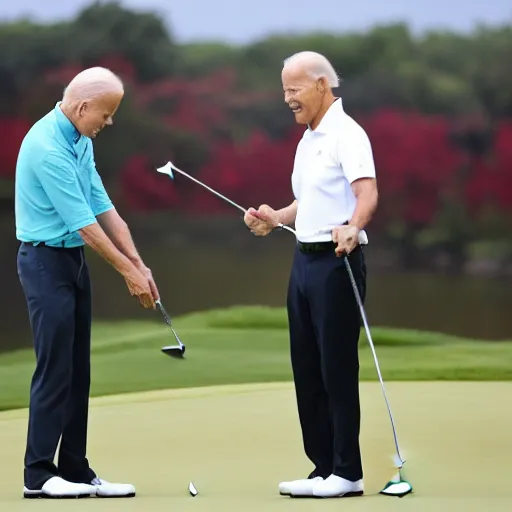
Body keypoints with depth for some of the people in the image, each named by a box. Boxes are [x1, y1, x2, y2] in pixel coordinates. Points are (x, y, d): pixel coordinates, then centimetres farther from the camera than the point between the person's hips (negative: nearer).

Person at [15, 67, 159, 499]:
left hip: (73, 260, 9)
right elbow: (83, 223, -21)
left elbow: (103, 206, 9)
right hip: (46, 261, -9)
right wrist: (128, 272, -15)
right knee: (55, 369, -8)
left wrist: (139, 264, 4)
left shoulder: (81, 141, 8)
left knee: (78, 371, 8)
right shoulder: (48, 147, -22)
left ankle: (75, 470, 12)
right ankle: (39, 474, -2)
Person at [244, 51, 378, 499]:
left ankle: (347, 472, -1)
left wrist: (352, 227, -45)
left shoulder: (346, 134, -12)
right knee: (307, 369, 10)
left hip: (337, 261, -9)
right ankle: (324, 466, 15)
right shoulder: (308, 139, 17)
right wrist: (276, 219, 13)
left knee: (337, 368, -6)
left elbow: (367, 193, -27)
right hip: (305, 260, 9)